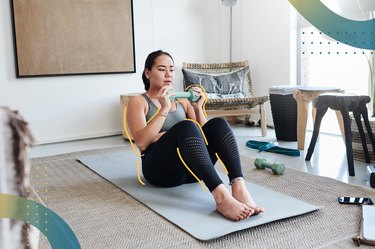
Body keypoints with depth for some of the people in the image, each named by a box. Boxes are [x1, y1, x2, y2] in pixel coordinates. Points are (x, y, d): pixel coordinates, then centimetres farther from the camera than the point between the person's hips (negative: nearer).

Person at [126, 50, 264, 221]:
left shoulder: (182, 101, 21)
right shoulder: (138, 102, 6)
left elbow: (201, 133, 14)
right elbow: (141, 143, -11)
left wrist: (198, 108, 0)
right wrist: (164, 109, -16)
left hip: (191, 170, 5)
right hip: (161, 168, -5)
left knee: (218, 124, -20)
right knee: (186, 126, -32)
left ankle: (239, 188, -41)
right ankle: (221, 196, -49)